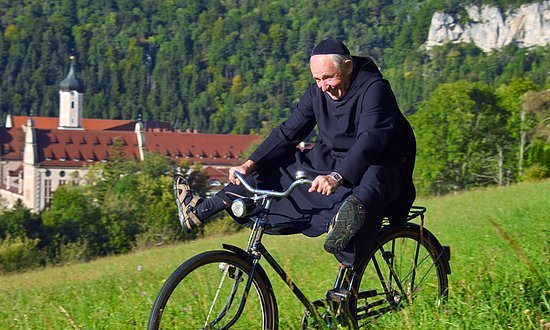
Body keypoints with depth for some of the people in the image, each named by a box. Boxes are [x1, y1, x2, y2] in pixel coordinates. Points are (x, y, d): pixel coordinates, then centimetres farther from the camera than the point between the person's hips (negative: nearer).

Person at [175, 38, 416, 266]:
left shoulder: (374, 89, -20)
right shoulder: (318, 91, 1)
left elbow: (370, 140, -34)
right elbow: (288, 132, 1)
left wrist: (337, 177, -49)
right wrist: (249, 164, -11)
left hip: (377, 166, -7)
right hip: (330, 163, 7)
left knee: (370, 181, -44)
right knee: (270, 167, 6)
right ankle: (200, 211, 12)